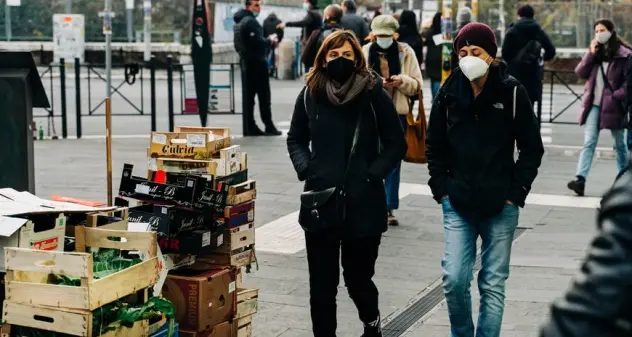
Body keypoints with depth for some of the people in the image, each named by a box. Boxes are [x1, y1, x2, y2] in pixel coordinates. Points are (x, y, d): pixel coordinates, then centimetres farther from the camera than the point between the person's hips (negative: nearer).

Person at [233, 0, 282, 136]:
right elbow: (257, 41, -23)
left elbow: (238, 44, 19)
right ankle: (269, 126, -2)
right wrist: (270, 41, -7)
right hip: (256, 62, -9)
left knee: (248, 95, 7)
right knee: (264, 95, -4)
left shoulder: (239, 21, 16)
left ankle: (250, 127, 8)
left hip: (246, 61, 9)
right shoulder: (251, 21, -15)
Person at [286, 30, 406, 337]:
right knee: (322, 283, 5)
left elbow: (396, 144, 1)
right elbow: (295, 139, 16)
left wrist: (373, 174, -11)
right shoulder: (310, 94, 3)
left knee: (358, 277, 10)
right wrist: (305, 168, -1)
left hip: (364, 203, -2)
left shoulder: (374, 94, -5)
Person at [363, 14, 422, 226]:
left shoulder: (406, 52, 0)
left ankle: (389, 208, 13)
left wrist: (402, 80, -17)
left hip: (397, 114, 0)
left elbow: (417, 85, 2)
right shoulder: (364, 52, 1)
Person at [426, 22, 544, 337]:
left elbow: (532, 149, 1)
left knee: (493, 284, 4)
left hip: (500, 207, -1)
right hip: (458, 205, 2)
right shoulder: (449, 92, 0)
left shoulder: (512, 92, -6)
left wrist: (515, 193, -5)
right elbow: (434, 147, 10)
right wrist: (442, 190, 2)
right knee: (454, 279, -4)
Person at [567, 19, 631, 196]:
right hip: (594, 104, 3)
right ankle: (580, 179, -17)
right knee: (589, 143, -7)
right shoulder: (594, 51, 12)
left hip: (614, 105, -3)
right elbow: (580, 72, 2)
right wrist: (591, 54, -7)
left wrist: (617, 96, -18)